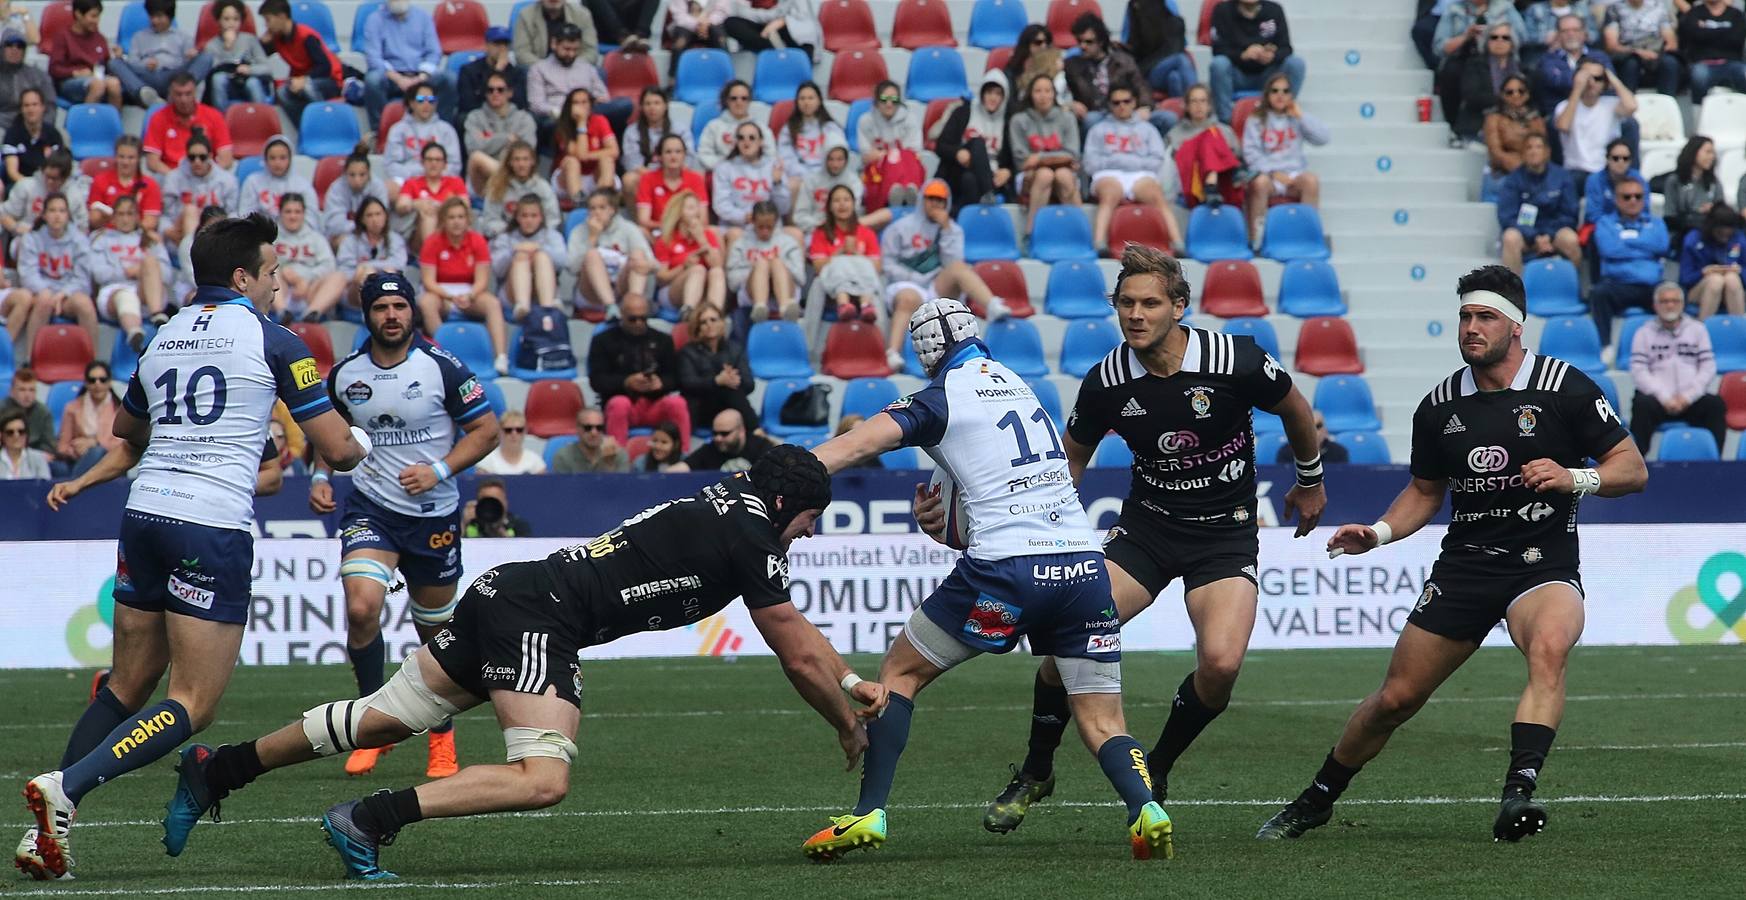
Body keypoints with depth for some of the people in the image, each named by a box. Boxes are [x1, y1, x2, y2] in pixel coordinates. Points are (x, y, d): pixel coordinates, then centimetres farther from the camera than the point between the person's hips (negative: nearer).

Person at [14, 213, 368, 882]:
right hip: (213, 531, -7)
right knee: (192, 706, -5)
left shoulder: (162, 338, 17)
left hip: (144, 516, 7)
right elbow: (337, 451, 0)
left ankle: (49, 827, 6)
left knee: (126, 688, 16)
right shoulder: (274, 343, -1)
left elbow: (127, 431, 33)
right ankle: (64, 790, -23)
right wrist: (359, 445, 22)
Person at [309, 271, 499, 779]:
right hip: (370, 507, 1)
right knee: (361, 606, -22)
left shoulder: (442, 368, -9)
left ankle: (442, 737, 30)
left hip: (434, 514, -1)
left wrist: (439, 471, -17)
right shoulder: (345, 374, 0)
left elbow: (487, 431, -5)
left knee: (436, 631, 9)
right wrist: (320, 477, 1)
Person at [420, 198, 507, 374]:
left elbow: (482, 280, -6)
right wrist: (450, 297, -28)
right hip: (441, 294, -1)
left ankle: (501, 358, -40)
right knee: (426, 302, -34)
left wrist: (469, 296, -27)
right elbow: (429, 282, -11)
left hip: (471, 294, 1)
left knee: (493, 303, -28)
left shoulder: (478, 241, -2)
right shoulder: (433, 243, -6)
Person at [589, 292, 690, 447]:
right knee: (619, 404, -37)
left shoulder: (662, 340, 15)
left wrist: (661, 382, -15)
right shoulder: (604, 341, 6)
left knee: (677, 403, -29)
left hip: (655, 405, 2)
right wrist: (627, 382, -21)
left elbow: (675, 378, 10)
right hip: (623, 398, -2)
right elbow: (596, 380, -3)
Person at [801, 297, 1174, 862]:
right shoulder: (1016, 385, 20)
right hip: (1085, 562, 5)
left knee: (900, 673, 14)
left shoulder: (942, 397, 1)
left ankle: (869, 813, 5)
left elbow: (861, 442, -12)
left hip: (1007, 569, -5)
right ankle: (1144, 806, -20)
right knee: (1102, 724, 8)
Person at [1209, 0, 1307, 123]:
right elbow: (1219, 50, -12)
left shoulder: (1274, 10, -1)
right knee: (1219, 63, -32)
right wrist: (1242, 55, -32)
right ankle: (1225, 119, -25)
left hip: (1267, 76, 2)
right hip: (1237, 77, -2)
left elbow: (1286, 49, -4)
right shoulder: (1223, 11, -6)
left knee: (1296, 63, -23)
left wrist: (1273, 56, -28)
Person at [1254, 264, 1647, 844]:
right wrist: (1378, 532, 4)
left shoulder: (1564, 388, -6)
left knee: (1549, 647, -36)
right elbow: (1425, 491, 21)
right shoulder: (1439, 407, 6)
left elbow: (1632, 468, -3)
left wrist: (1575, 478, -22)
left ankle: (1519, 794, -45)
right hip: (1463, 565, 4)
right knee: (1396, 697, 4)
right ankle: (1316, 802, 25)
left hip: (1544, 563, -3)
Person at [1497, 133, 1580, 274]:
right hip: (1524, 231, -1)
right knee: (1511, 238, -34)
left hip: (1553, 231, 1)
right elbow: (1506, 217, -7)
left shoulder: (1561, 176, 0)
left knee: (1570, 239, -32)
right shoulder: (1513, 180, -3)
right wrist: (1535, 239, -19)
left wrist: (1549, 237, -13)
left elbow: (1568, 215, 3)